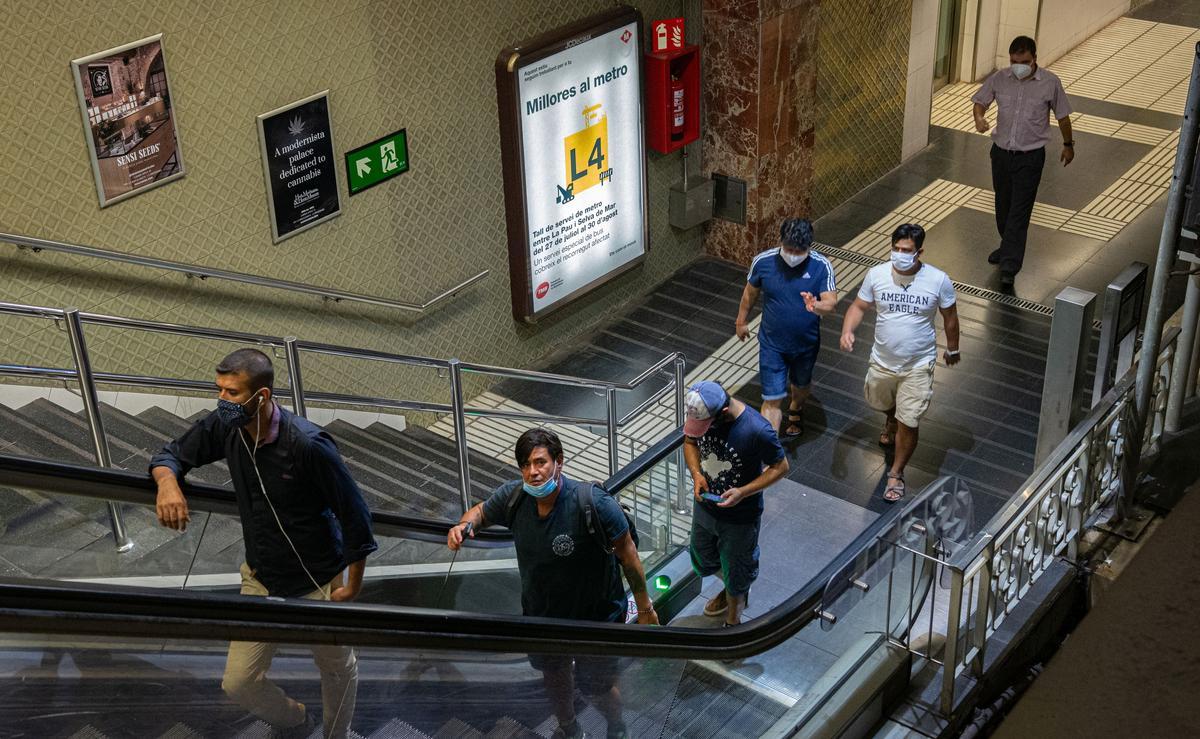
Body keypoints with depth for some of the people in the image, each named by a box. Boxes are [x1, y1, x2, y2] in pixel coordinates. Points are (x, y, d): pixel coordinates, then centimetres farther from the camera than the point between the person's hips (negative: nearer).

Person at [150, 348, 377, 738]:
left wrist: (352, 587, -15)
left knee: (337, 670, 19)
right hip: (261, 580, 5)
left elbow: (355, 516, -21)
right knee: (238, 683, 10)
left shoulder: (308, 445, -30)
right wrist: (167, 480, -21)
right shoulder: (225, 427, -12)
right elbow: (173, 453, 4)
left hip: (319, 583, -5)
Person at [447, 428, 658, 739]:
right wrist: (465, 525, -22)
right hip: (540, 612, 5)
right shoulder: (513, 495, -19)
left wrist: (644, 607, -14)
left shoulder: (594, 503, -33)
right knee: (554, 675, 28)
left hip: (595, 614, -5)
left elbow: (627, 553, -22)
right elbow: (482, 511, 3)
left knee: (598, 686, 13)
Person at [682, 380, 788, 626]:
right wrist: (696, 473, -16)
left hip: (740, 517, -5)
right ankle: (733, 590, 59)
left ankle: (732, 620, 47)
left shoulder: (757, 430, -35)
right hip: (704, 505, 5)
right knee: (702, 562, 28)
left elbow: (780, 467, -19)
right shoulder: (700, 412, -19)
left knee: (735, 572, 19)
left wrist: (743, 492, -28)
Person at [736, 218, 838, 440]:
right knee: (772, 400, 0)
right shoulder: (763, 261, -18)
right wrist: (741, 321, 11)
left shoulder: (821, 266, -21)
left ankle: (796, 409, 62)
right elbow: (750, 292, -1)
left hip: (806, 344, 2)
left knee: (801, 384, 29)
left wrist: (817, 306, -49)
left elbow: (831, 302, -25)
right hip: (772, 344, -1)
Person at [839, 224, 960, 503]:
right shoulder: (876, 275, -15)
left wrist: (953, 349, 11)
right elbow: (859, 306, -2)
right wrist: (847, 330, -22)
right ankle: (892, 420, 66)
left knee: (908, 424, 1)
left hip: (918, 365, -3)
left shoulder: (938, 280, -18)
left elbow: (950, 316, -2)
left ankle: (896, 473, 24)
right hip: (882, 361, 3)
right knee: (881, 402, 28)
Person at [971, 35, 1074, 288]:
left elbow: (1062, 115, 3)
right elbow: (980, 100, 6)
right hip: (1001, 152, 4)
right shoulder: (999, 78, -4)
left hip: (1030, 156, -4)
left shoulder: (1050, 82, -9)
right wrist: (979, 118, -18)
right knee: (1003, 206, 17)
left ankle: (1009, 266, -10)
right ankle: (1009, 247, 40)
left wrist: (1068, 145, 14)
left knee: (1020, 211, -8)